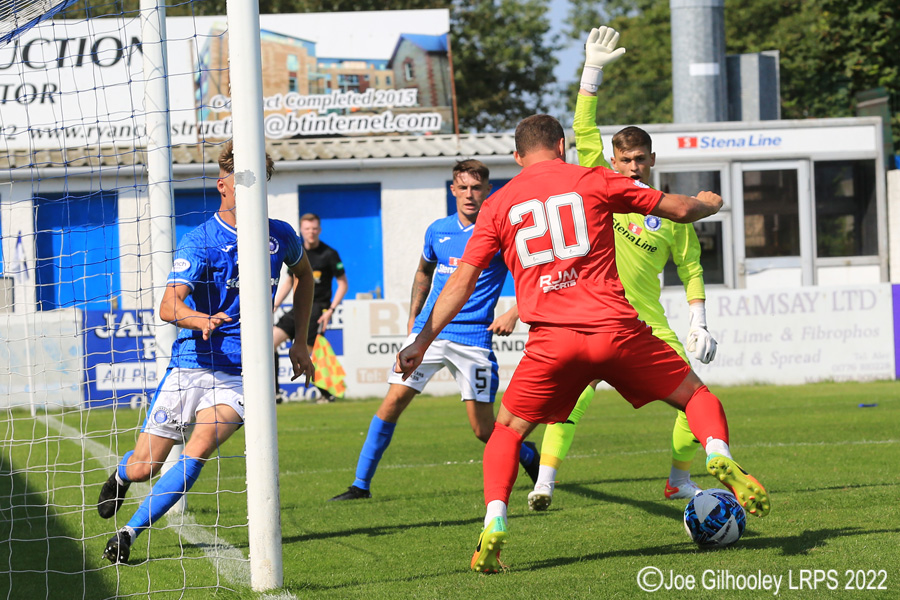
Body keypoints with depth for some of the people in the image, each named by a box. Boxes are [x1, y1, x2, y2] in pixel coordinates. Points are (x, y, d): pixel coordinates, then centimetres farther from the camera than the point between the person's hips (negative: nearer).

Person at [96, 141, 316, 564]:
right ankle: (121, 476, 43)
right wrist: (202, 320, -44)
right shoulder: (200, 241, -10)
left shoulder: (280, 236, 4)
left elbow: (304, 274, 28)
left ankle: (129, 534, -14)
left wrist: (299, 343, 24)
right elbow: (168, 307, -23)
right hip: (191, 366, -1)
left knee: (197, 451, -23)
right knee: (143, 467, 5)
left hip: (242, 375, 1)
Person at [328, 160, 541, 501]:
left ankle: (527, 455, 29)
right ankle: (361, 484, -4)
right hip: (429, 330, 3)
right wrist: (413, 317, 22)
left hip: (473, 337, -3)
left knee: (483, 429, -3)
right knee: (394, 400, -10)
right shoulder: (437, 231, 10)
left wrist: (513, 314, -17)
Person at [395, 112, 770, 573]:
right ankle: (719, 457, -14)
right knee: (694, 394, 16)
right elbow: (677, 209, 13)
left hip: (551, 341, 1)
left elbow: (462, 280, 8)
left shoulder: (498, 205, 12)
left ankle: (494, 524, -5)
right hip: (615, 328, -1)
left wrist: (422, 341, 12)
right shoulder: (593, 181, 9)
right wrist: (708, 204, 36)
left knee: (507, 431, 17)